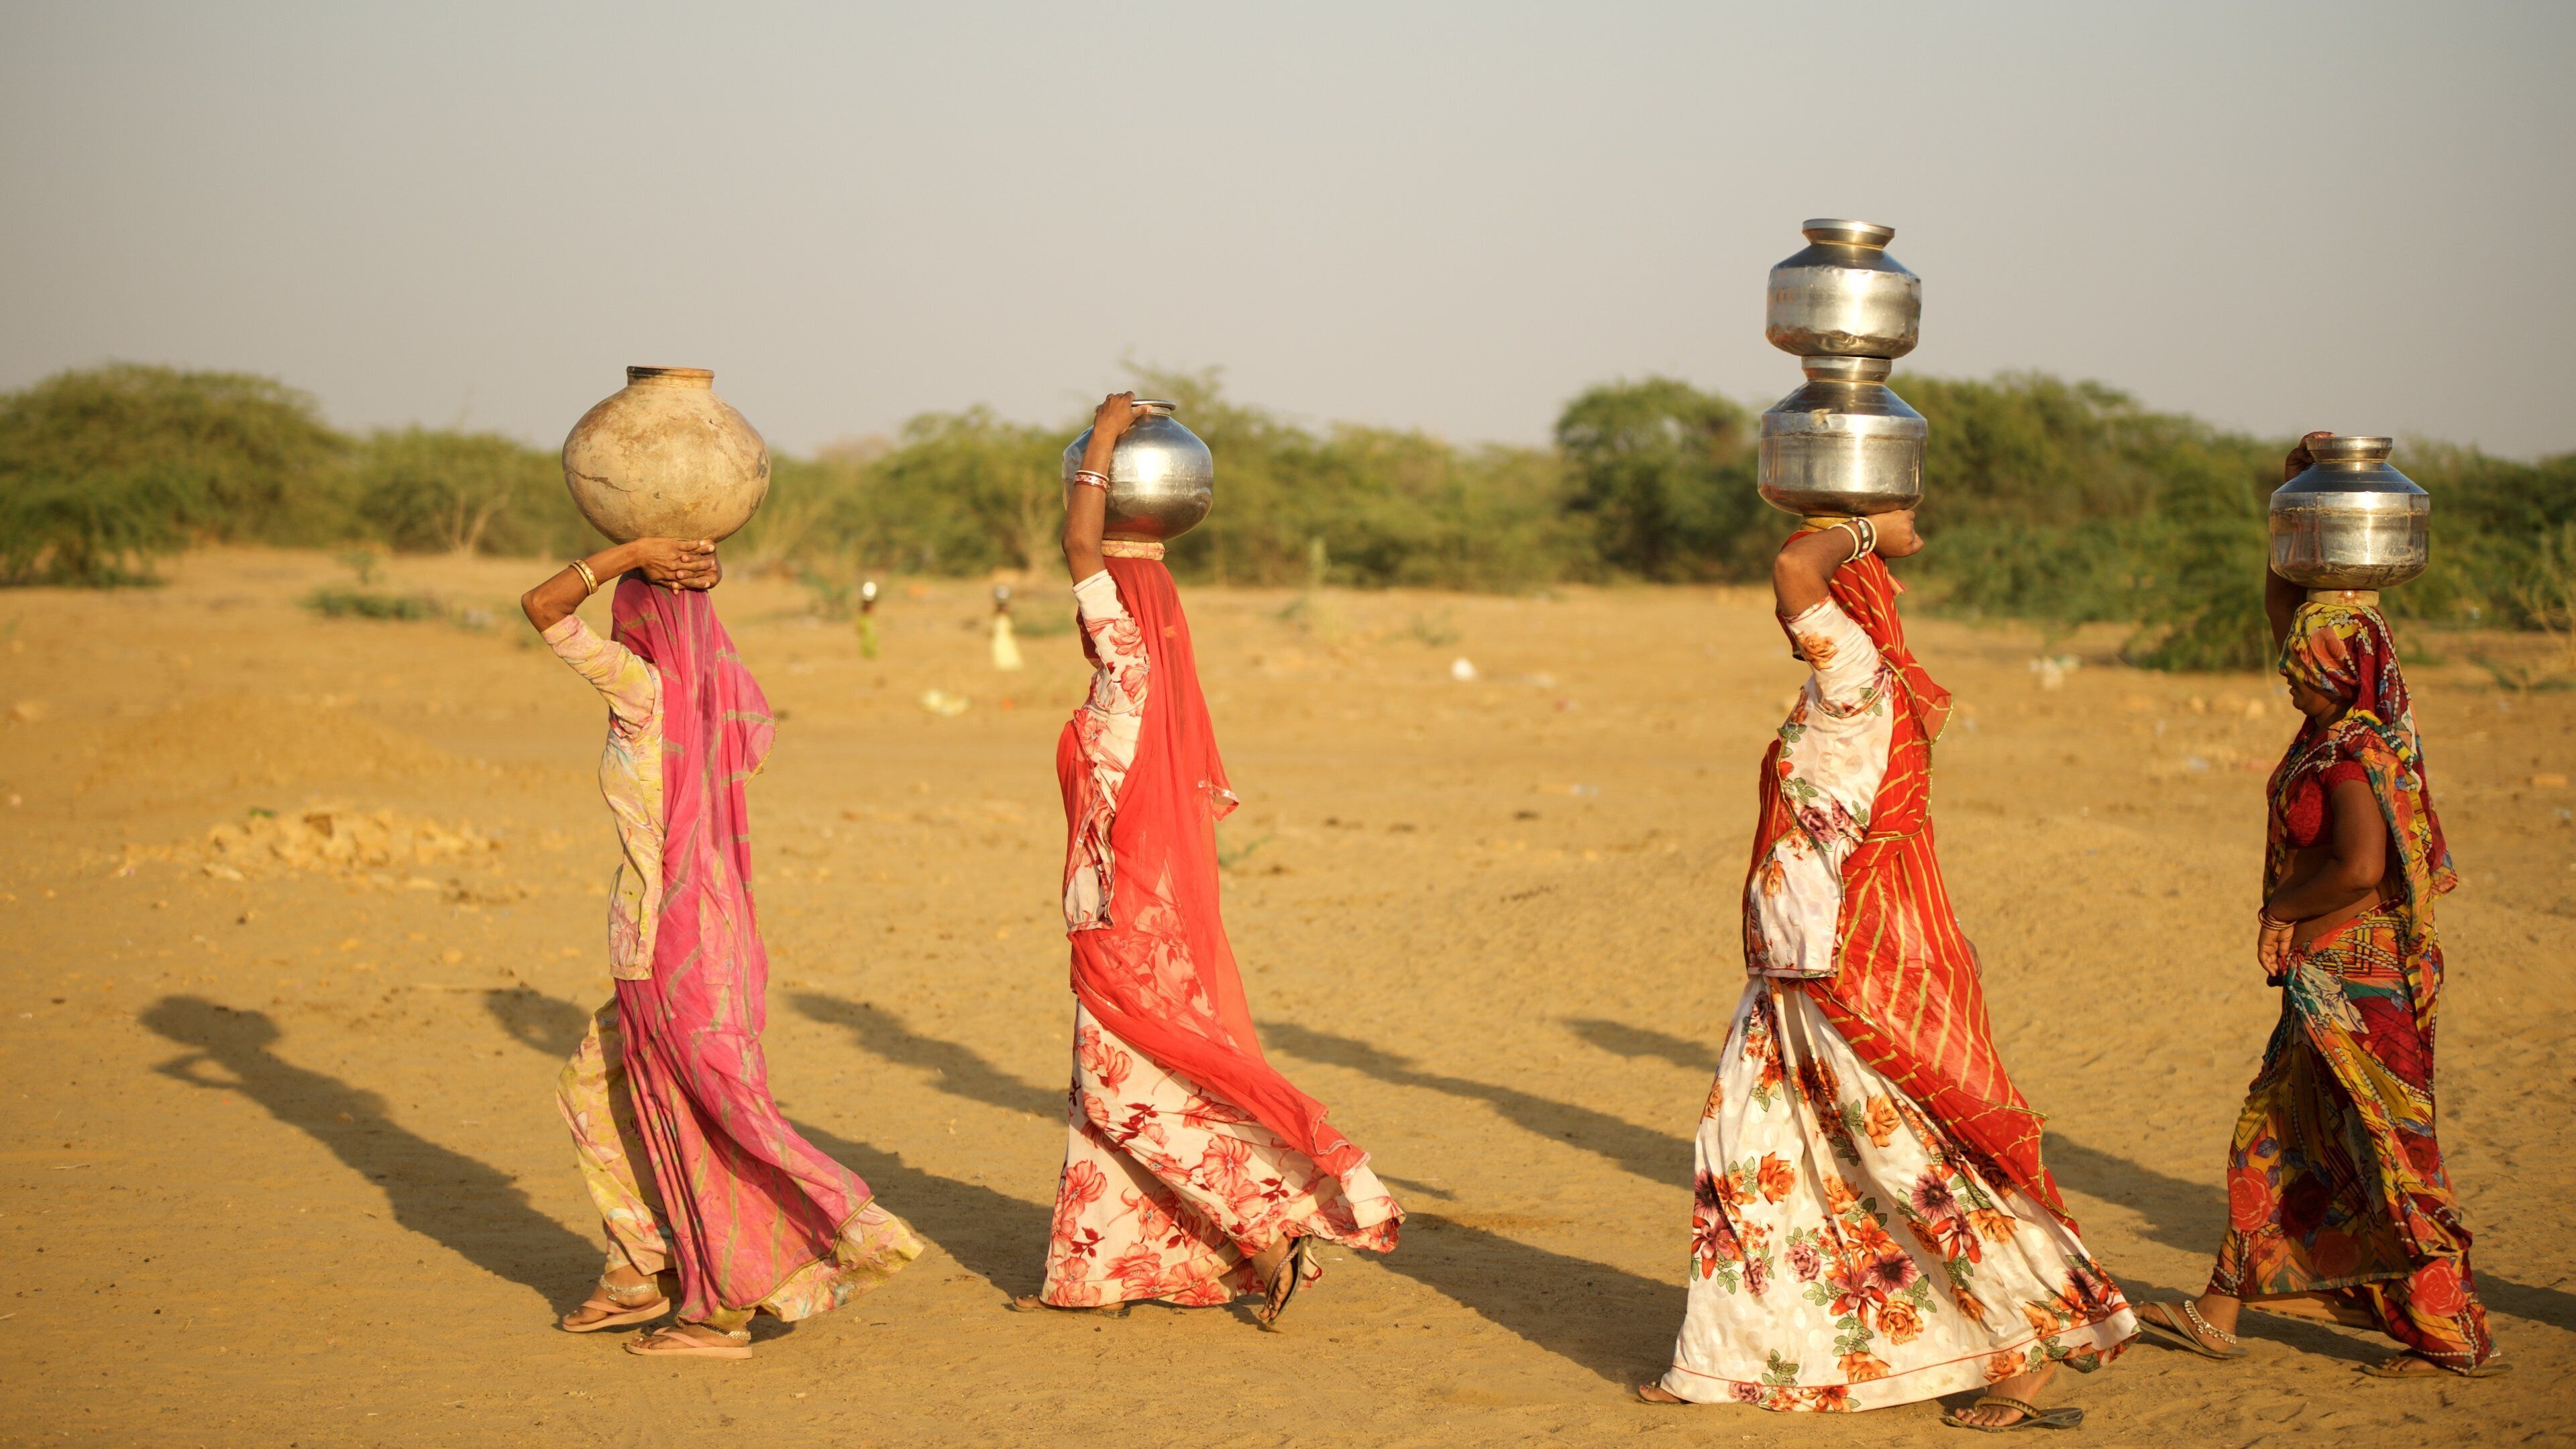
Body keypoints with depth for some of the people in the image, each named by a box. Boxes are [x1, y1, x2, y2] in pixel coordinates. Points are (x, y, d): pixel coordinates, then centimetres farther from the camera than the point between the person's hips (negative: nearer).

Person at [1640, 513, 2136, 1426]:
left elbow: (1795, 567, -29)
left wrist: (1865, 531, -14)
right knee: (1747, 1148, 13)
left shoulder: (1860, 678, -17)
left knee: (1923, 1166, -3)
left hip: (1861, 979, -10)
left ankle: (2033, 1349, 6)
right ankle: (1729, 1357, 22)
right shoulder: (1848, 690, 10)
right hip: (1801, 976, 10)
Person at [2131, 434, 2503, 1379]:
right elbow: (2284, 601, 17)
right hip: (2331, 980, 9)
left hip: (2354, 979, -9)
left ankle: (2460, 1337, 6)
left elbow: (2360, 868, -36)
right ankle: (2220, 1313, 21)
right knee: (2273, 1137, 14)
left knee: (2387, 1156, -2)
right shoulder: (2356, 723, 6)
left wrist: (2285, 910, -19)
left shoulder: (2352, 756, -21)